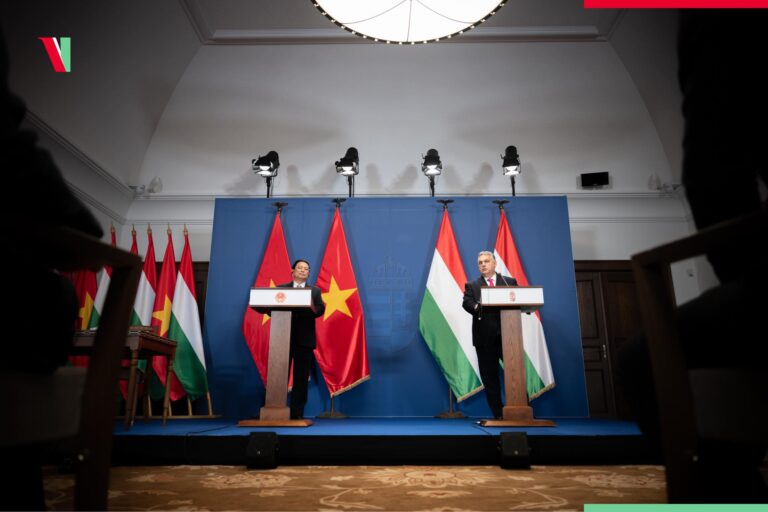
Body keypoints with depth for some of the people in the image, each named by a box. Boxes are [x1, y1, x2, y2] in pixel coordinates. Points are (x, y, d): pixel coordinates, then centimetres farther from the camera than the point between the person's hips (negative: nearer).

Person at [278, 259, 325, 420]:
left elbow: (320, 310, -1)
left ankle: (297, 413, 9)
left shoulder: (315, 291, 12)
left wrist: (312, 307, -22)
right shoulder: (281, 289, 12)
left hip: (304, 339, 0)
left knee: (301, 377, 3)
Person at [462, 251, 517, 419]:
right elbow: (466, 303, -6)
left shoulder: (510, 282, 14)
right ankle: (498, 414, 14)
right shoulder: (472, 285, 11)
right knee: (489, 377, 4)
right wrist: (478, 307, -28)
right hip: (485, 338, 0)